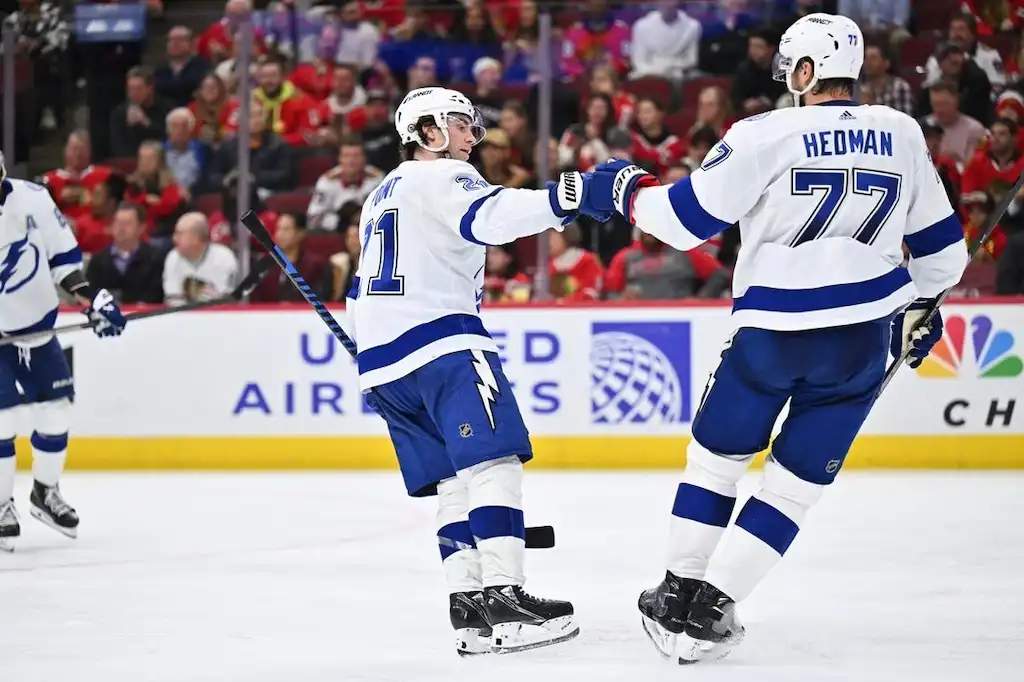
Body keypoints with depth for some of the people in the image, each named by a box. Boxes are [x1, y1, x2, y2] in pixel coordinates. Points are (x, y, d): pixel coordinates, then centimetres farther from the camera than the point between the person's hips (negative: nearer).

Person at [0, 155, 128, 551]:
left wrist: (89, 296, -5)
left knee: (55, 410, 7)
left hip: (36, 324, 4)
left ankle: (45, 493, 27)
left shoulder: (33, 200, -11)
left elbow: (62, 254, 2)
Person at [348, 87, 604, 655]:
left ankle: (468, 606, -3)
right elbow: (489, 217, -23)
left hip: (381, 357, 9)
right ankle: (501, 598, -28)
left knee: (455, 481, 8)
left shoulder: (381, 197, 29)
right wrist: (564, 198, -37)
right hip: (441, 341, -9)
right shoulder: (442, 177, 0)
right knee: (494, 462, -16)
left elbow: (361, 290, 33)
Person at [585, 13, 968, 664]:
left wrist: (626, 189, 11)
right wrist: (923, 302, 31)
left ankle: (679, 595, 24)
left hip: (772, 332, -2)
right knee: (798, 481, 9)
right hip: (864, 340, 2)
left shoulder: (766, 135, -8)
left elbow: (685, 219, -7)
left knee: (718, 454, 19)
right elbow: (941, 242, 13)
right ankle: (710, 612, 3)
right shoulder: (902, 134, 4)